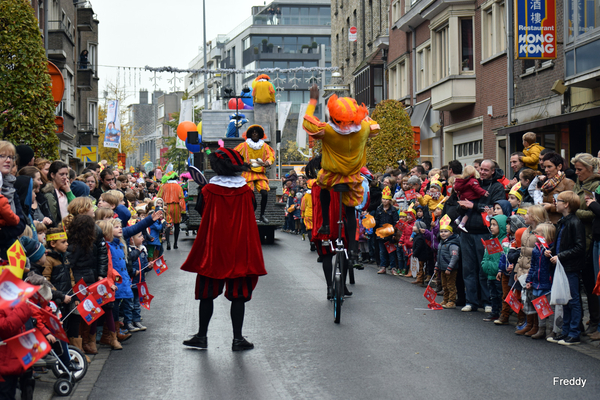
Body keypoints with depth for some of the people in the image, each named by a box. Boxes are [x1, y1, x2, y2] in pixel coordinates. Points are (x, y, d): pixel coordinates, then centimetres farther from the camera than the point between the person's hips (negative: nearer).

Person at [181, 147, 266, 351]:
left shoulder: (208, 190, -7)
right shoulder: (246, 191, -3)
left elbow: (200, 211, 6)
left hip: (213, 249, 0)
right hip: (240, 249, 1)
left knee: (207, 293, 10)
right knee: (238, 294, 5)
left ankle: (202, 336, 14)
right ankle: (238, 339, 4)